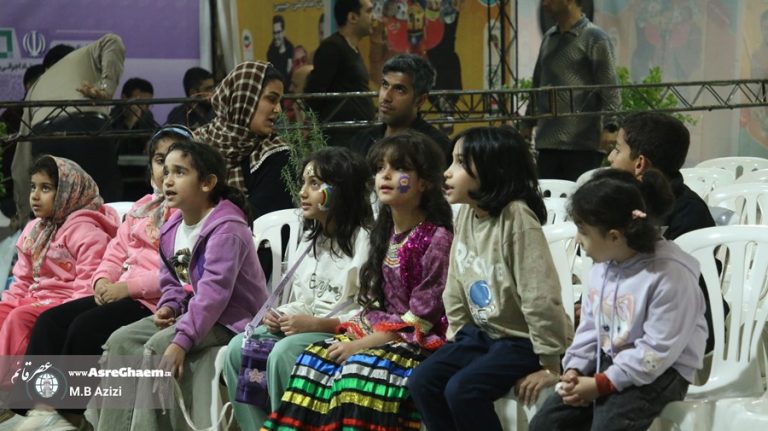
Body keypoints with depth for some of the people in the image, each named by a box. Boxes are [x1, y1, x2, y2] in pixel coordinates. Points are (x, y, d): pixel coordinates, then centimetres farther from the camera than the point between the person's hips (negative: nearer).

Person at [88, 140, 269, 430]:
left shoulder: (226, 228, -21)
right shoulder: (172, 229, 8)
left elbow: (212, 292, -30)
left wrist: (182, 339, -36)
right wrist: (169, 307, -5)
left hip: (228, 319, -9)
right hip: (193, 309, 9)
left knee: (159, 346, -28)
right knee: (121, 340, -3)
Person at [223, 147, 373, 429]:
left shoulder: (363, 240, -12)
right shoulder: (310, 239, 17)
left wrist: (316, 324, -21)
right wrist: (280, 316, -1)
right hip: (307, 329, 8)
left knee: (283, 353, -31)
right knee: (240, 348, -11)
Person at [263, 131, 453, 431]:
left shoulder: (437, 238, -13)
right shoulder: (385, 233, 13)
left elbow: (421, 318, -16)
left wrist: (362, 344, -16)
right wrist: (352, 333, -4)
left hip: (419, 340, -8)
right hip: (378, 331, 8)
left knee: (361, 368, -31)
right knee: (315, 358, -12)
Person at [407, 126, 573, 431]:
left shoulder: (516, 217, -24)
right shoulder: (465, 214, 0)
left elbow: (540, 295, -24)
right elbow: (456, 286, 10)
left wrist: (551, 365, -22)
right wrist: (458, 338, 6)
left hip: (523, 339, -8)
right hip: (481, 332, 8)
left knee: (462, 389, -24)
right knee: (422, 382, -6)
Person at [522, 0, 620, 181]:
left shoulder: (595, 39, -3)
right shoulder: (549, 38, 17)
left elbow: (609, 88, -9)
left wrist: (610, 127, -20)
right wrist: (528, 124, 19)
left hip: (583, 144, -6)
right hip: (547, 142, 6)